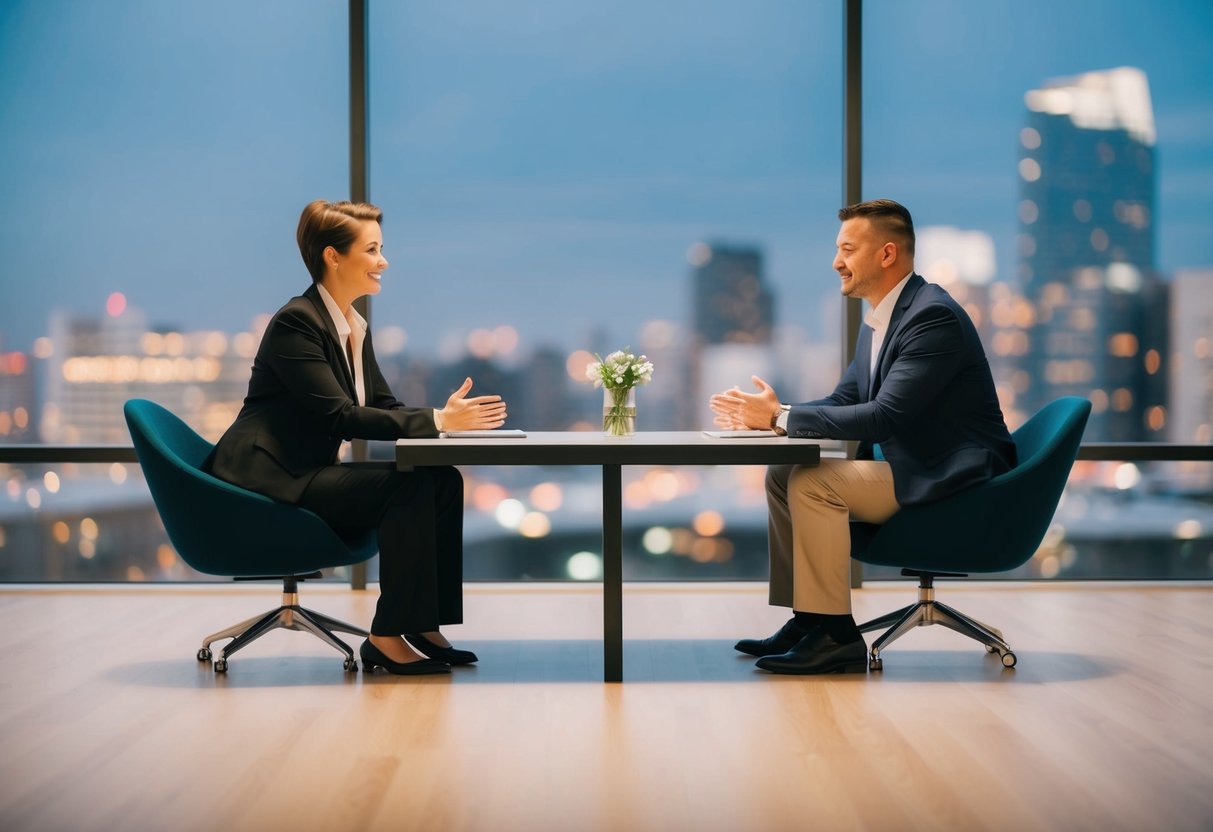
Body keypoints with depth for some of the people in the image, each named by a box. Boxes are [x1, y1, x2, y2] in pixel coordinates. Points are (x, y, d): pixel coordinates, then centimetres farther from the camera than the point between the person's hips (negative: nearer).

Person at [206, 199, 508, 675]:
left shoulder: (354, 326, 13)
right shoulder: (295, 323, -16)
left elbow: (384, 406, 10)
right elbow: (339, 416, -24)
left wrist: (444, 417, -11)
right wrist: (435, 421, -26)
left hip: (309, 475, 9)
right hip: (267, 480, -9)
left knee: (444, 480, -7)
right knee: (408, 487, -24)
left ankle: (423, 626, -3)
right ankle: (388, 637, -16)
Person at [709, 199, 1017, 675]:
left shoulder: (932, 316, -19)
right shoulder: (878, 322, 12)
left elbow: (884, 417, -26)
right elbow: (842, 402, 14)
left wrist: (781, 417, -22)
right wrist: (765, 415, -3)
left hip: (953, 479, -10)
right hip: (913, 470, 10)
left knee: (813, 483, -23)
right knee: (782, 474, 5)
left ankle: (834, 636, -16)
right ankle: (806, 618, 8)